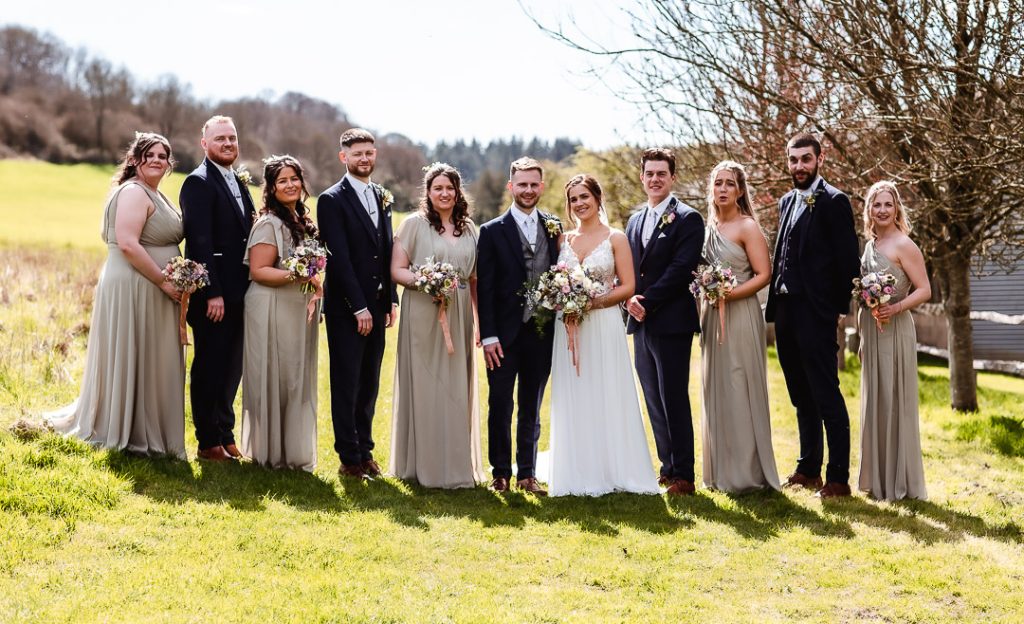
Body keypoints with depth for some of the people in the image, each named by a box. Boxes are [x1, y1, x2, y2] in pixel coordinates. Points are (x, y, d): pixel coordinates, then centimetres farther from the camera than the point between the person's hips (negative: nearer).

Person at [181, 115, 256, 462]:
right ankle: (209, 442, 8)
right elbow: (200, 241, -17)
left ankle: (225, 434, 24)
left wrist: (250, 288, 10)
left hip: (237, 292, 8)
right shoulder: (198, 183, -10)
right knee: (209, 367, 0)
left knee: (231, 367, 14)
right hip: (213, 293, -8)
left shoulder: (240, 183, 17)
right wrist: (213, 293, -21)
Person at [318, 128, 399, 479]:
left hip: (376, 305, 6)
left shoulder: (383, 198, 14)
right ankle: (350, 459, 4)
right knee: (346, 385, -1)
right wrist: (359, 308, -16)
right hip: (345, 307, -6)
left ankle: (365, 450, 19)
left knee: (369, 383, 10)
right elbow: (339, 257, -13)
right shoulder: (332, 200, -7)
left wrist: (391, 300, 8)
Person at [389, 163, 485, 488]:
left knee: (457, 390, 7)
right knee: (424, 386, -1)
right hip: (422, 315, -4)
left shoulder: (469, 229, 13)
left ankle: (457, 464, 16)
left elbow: (474, 279, 14)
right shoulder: (414, 224, 1)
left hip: (459, 316, 4)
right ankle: (424, 464, 7)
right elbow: (396, 270, -4)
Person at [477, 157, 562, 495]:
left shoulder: (554, 227, 7)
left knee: (532, 409, 11)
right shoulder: (492, 231, -2)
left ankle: (527, 473, 19)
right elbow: (484, 287, -5)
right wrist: (488, 336, -11)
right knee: (500, 406, 3)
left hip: (541, 332, 3)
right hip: (504, 335, -3)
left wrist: (559, 322, -2)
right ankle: (501, 473, 14)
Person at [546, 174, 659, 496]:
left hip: (604, 327, -3)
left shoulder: (616, 238, 1)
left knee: (608, 399, -2)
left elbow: (628, 286, -4)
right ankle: (580, 475, 9)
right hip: (569, 328, 3)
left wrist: (595, 301, -15)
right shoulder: (563, 240, 12)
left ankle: (614, 471, 5)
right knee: (573, 402, 3)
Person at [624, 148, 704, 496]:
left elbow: (681, 269, -14)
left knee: (674, 399, -6)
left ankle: (683, 475, -2)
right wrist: (630, 300, -3)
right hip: (641, 322, 7)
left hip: (670, 322, -7)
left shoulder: (687, 219, -5)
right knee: (653, 400, 10)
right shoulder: (635, 221, 17)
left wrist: (648, 302, -16)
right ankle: (667, 467, 19)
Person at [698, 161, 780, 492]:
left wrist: (728, 294, -20)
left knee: (740, 390, -4)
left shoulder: (747, 227, -7)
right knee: (716, 390, 9)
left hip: (740, 315, -7)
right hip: (712, 316, 7)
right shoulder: (709, 228, 13)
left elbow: (764, 275, -12)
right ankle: (722, 471, 16)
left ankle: (747, 473, 4)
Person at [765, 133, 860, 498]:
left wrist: (839, 309, -11)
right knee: (801, 396, 14)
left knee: (826, 396, -6)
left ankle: (838, 478, -3)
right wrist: (775, 302, 9)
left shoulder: (834, 202, -6)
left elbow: (847, 260, -9)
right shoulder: (786, 202, 16)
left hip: (815, 313, -8)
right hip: (785, 310, 8)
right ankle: (808, 468, 22)